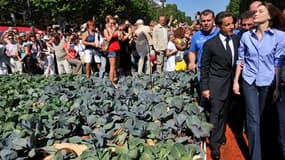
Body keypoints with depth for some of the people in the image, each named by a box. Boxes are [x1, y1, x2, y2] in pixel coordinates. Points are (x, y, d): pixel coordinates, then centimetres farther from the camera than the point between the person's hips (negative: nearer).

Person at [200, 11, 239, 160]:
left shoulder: (236, 39, -1)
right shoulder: (210, 44, -14)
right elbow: (204, 67, -7)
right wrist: (204, 88, -8)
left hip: (231, 83, 4)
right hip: (216, 84, -4)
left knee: (224, 113, 16)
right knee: (215, 114, 3)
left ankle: (221, 136, 36)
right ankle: (215, 144, 17)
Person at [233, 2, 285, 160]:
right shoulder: (246, 36, -1)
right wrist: (235, 81, 2)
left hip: (268, 82, 0)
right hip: (249, 81, 0)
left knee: (257, 116, 15)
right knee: (254, 119, 0)